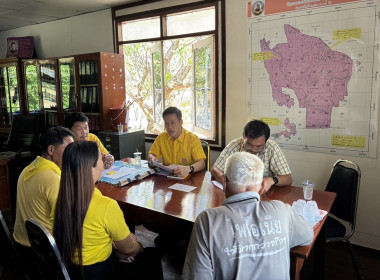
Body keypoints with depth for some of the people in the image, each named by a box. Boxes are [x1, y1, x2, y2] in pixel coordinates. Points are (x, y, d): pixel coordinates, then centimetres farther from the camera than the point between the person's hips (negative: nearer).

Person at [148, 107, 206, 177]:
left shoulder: (193, 139, -10)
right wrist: (152, 159, -15)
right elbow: (150, 155, 10)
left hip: (188, 177, -4)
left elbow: (201, 164, -16)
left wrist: (188, 169, -38)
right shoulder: (161, 137, 2)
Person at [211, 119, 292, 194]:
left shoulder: (272, 148, -10)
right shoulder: (233, 145, -9)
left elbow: (288, 179, -9)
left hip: (264, 195, 0)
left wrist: (272, 180, -29)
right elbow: (215, 169, -4)